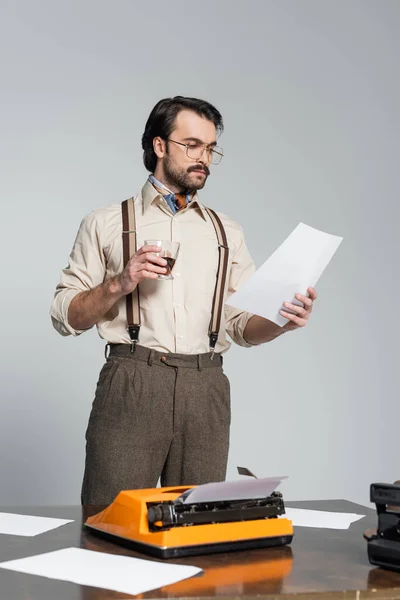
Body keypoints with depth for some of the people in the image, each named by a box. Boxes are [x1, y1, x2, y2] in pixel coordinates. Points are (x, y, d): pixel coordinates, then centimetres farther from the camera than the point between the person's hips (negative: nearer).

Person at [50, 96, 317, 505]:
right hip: (131, 385, -2)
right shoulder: (106, 224, 9)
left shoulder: (227, 233, 18)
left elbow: (243, 325, 13)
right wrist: (120, 284, -10)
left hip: (206, 392, 3)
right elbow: (66, 317, 5)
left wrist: (281, 320, -7)